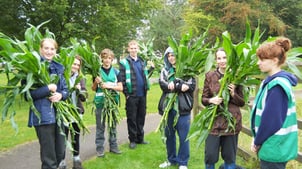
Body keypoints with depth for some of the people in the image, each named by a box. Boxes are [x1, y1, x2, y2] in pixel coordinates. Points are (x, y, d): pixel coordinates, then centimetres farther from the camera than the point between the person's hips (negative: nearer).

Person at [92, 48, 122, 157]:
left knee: (113, 125, 11)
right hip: (100, 102, -2)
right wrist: (96, 82, -14)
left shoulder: (116, 71, 5)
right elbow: (93, 89, 7)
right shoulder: (97, 71, 2)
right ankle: (99, 148, 11)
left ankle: (113, 146, 22)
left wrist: (109, 86, -14)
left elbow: (120, 88, 1)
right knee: (100, 126, 3)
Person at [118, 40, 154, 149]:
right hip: (131, 95, -5)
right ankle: (132, 140, 16)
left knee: (141, 117, 12)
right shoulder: (124, 62, -6)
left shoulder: (142, 61, 13)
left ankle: (140, 138, 25)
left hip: (142, 95, 5)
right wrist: (126, 93, -11)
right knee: (132, 118, 4)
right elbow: (121, 79, -9)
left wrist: (151, 68, 3)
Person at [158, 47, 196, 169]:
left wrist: (173, 85, -17)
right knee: (169, 135, 13)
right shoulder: (165, 70, 10)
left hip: (182, 106, -3)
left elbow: (192, 85, -8)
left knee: (183, 136, 3)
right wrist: (180, 86, -20)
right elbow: (162, 84, -8)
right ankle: (171, 159, 29)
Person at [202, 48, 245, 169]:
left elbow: (242, 102, 3)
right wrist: (211, 100, -16)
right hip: (214, 121, 0)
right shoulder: (210, 76, 1)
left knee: (230, 157, 11)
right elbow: (203, 99, 5)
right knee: (210, 156, 5)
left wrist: (233, 94, -16)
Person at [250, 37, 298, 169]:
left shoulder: (277, 86, -22)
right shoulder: (272, 81, 8)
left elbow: (272, 121, -23)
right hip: (273, 146, 9)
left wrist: (257, 142, -9)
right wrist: (258, 139, 9)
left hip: (274, 148, -9)